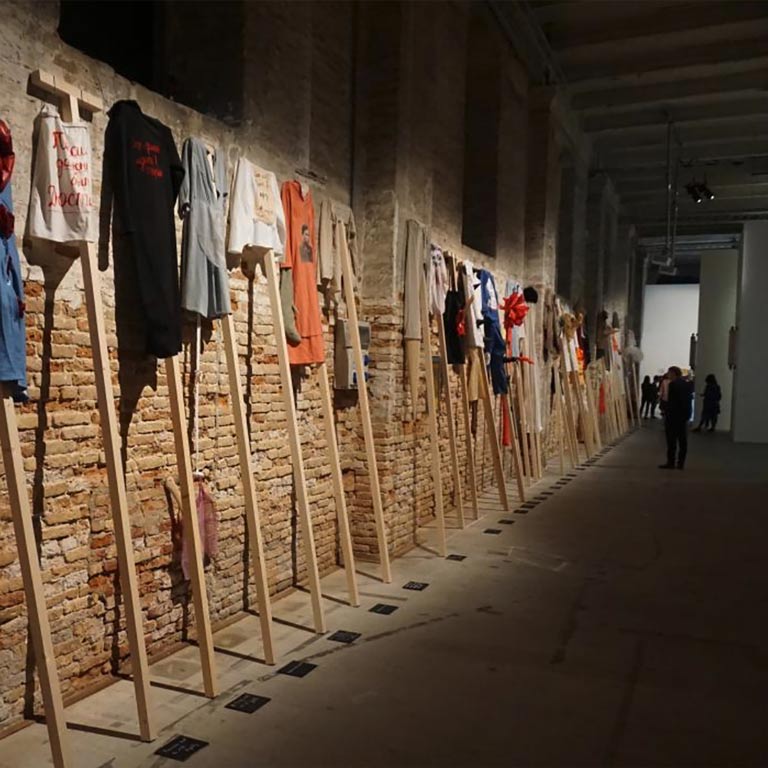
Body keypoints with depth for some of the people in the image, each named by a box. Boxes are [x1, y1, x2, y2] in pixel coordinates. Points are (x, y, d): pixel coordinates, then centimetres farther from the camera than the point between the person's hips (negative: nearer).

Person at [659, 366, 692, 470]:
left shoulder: (672, 384, -13)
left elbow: (670, 401, -17)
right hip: (684, 415, 7)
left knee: (671, 440, -4)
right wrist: (687, 414, 13)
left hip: (673, 415, -7)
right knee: (682, 441, 8)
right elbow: (689, 400, 11)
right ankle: (681, 463, 10)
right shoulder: (687, 384, 10)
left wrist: (666, 411, -6)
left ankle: (671, 462, -3)